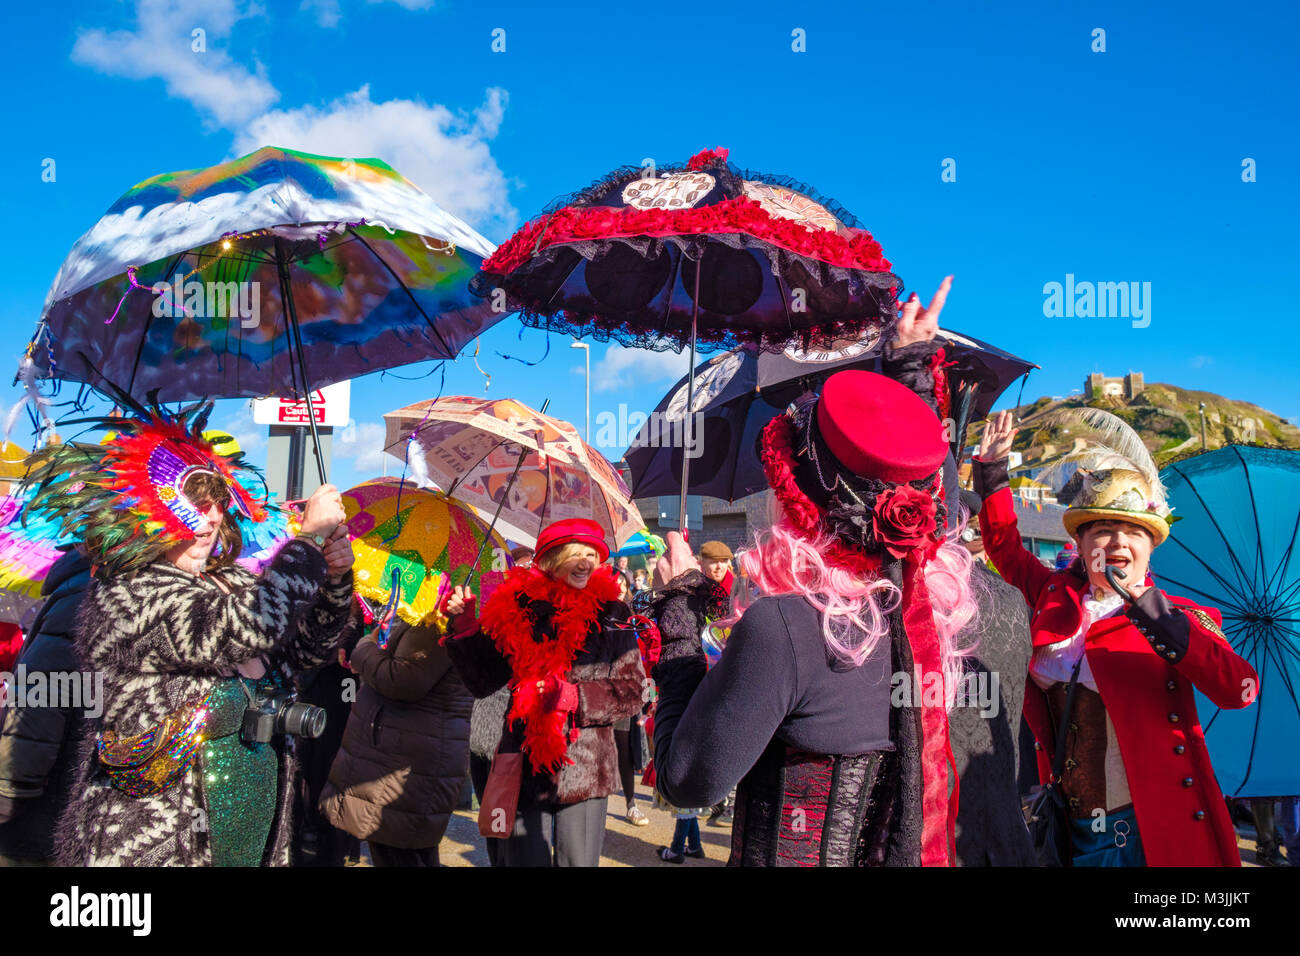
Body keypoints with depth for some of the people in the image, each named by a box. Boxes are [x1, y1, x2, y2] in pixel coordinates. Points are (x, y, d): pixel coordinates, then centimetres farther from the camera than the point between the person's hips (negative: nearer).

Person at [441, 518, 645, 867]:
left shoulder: (610, 614, 0)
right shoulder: (518, 608, 3)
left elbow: (631, 692, -2)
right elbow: (483, 682, 6)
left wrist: (575, 696, -15)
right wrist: (464, 626, -4)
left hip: (584, 770, -1)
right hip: (524, 768, 1)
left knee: (579, 861, 5)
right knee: (523, 859, 7)